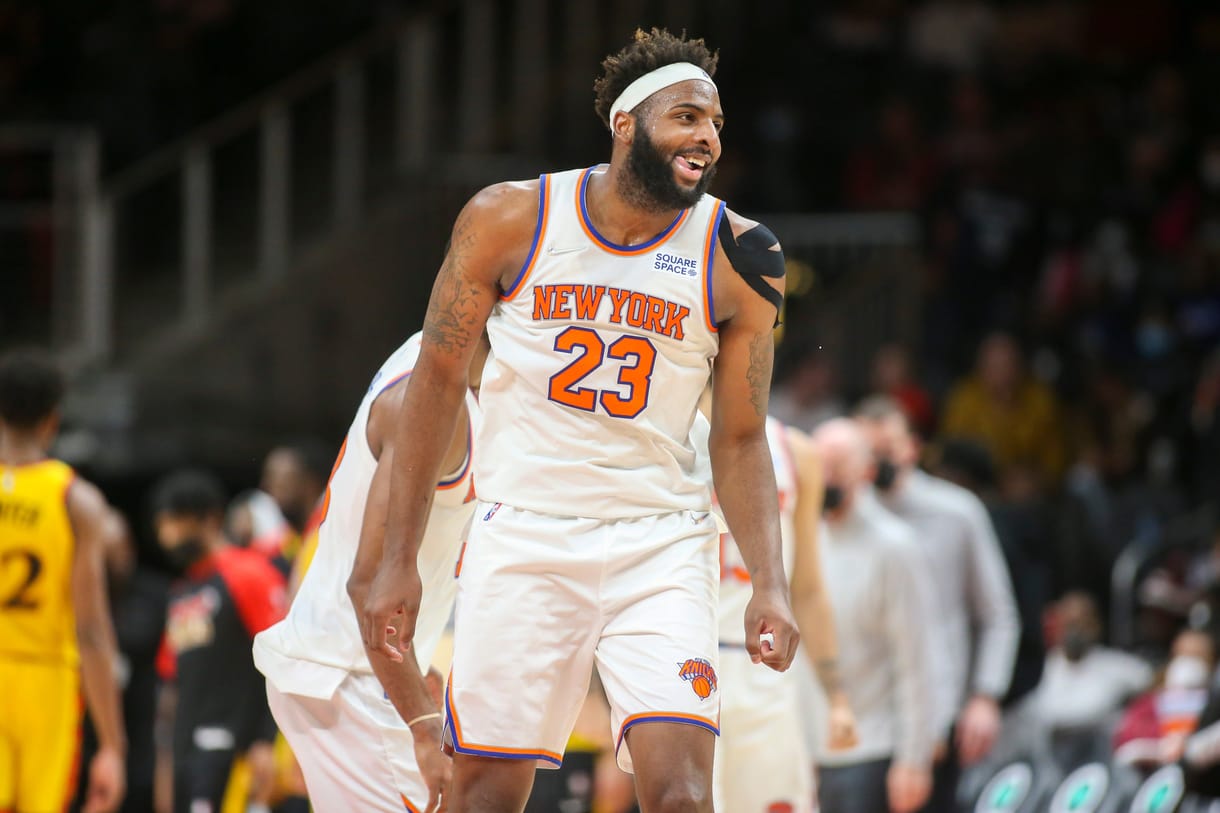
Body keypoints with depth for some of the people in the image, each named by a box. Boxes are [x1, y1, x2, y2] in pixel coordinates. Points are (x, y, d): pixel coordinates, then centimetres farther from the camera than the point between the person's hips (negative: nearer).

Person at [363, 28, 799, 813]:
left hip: (661, 547, 0)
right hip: (525, 535, 0)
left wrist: (770, 585, -9)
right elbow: (438, 379, 3)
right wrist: (400, 562, 1)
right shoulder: (510, 220, -4)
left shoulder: (737, 258, -2)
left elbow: (740, 441, 4)